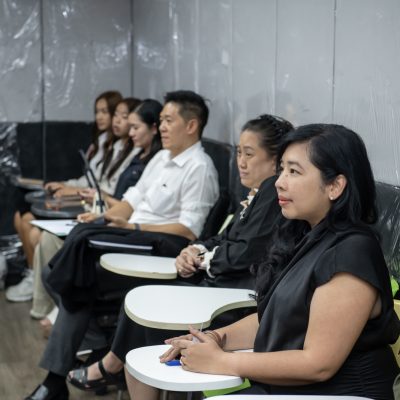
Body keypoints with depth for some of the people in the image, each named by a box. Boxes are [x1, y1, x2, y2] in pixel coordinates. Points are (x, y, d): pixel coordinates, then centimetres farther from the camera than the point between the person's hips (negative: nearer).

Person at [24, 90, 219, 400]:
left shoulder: (199, 168, -9)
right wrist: (103, 217, 0)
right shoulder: (161, 158, 18)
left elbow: (189, 230, -17)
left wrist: (134, 227, -20)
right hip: (130, 238, 8)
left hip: (159, 248, -8)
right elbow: (133, 199, 19)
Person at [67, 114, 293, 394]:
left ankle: (111, 368, 20)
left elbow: (245, 252, -22)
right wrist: (197, 250, -2)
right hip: (221, 282, 10)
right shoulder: (261, 192, 16)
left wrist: (205, 259, -5)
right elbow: (226, 238, 18)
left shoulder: (274, 191, -16)